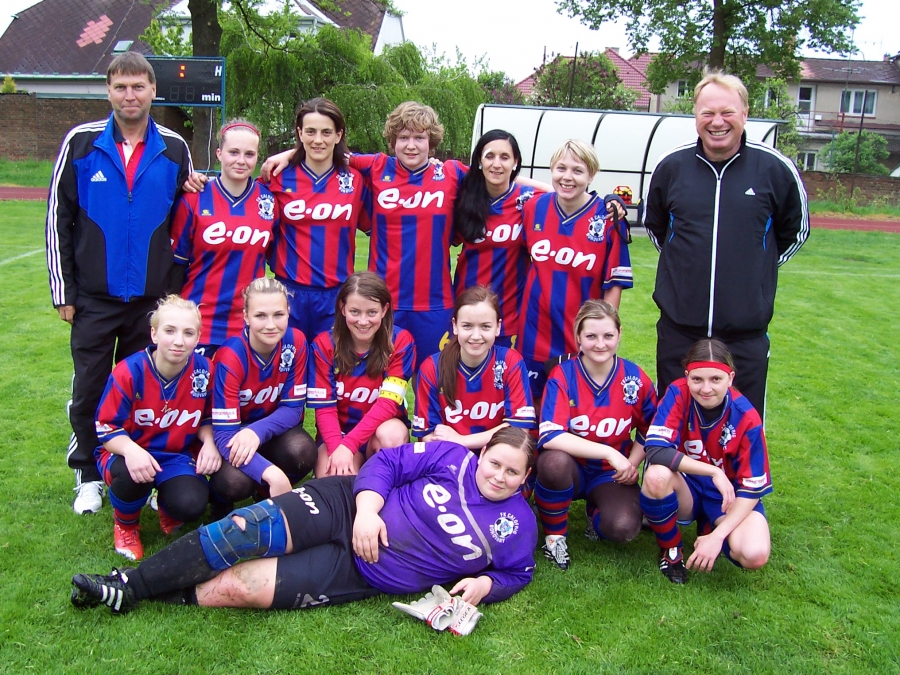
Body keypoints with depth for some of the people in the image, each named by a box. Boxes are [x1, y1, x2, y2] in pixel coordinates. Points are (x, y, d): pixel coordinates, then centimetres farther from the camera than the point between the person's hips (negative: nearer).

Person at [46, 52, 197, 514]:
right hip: (94, 298, -1)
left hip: (152, 298, 1)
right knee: (89, 391, 7)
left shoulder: (174, 150, 3)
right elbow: (58, 219, 0)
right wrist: (63, 290, -2)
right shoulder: (81, 142, -2)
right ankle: (89, 475, 24)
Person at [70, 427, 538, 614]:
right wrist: (366, 510, -15)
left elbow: (517, 572, 14)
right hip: (348, 506, 1)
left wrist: (485, 583, -8)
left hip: (361, 574, 0)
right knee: (248, 528, -23)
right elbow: (387, 463, 1)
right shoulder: (453, 457, 1)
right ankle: (128, 585, -9)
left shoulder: (517, 528, 2)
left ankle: (156, 596, 4)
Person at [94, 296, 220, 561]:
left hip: (178, 455, 2)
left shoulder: (204, 371, -11)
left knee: (191, 506, -27)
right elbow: (106, 428, -13)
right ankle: (125, 525, 0)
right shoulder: (128, 372, -19)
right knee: (133, 476, -38)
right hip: (129, 452, -1)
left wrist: (209, 442, -18)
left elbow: (206, 418, 5)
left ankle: (167, 506, 16)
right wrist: (131, 450, -35)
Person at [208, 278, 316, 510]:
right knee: (235, 481, -33)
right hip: (235, 433, -3)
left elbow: (293, 407, -11)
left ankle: (275, 497, 3)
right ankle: (222, 501, 5)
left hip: (271, 430, 3)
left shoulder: (295, 343, -16)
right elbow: (224, 433, -28)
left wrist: (258, 431, -34)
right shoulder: (231, 358, -26)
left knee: (302, 451, -30)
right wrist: (271, 473, -45)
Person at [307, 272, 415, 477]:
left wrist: (348, 445, -28)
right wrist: (337, 448, -29)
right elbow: (324, 407, -11)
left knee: (392, 435, -35)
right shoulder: (324, 345, -9)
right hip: (338, 431, 0)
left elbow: (388, 402, -18)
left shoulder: (400, 342, -13)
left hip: (382, 427, 0)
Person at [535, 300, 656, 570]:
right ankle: (554, 534, -9)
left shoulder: (635, 379, -8)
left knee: (624, 527, -28)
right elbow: (549, 436, -29)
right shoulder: (562, 376, -15)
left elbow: (650, 432, 9)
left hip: (611, 476, 2)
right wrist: (609, 452, -32)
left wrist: (632, 462, -10)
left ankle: (595, 513, 11)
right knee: (555, 460, -37)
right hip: (571, 469, -1)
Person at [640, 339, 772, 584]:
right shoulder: (678, 394, -19)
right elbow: (655, 450, -30)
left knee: (754, 555, -29)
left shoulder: (746, 417, -18)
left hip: (728, 495, 1)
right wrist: (715, 472, -32)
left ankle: (709, 528, 9)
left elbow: (752, 488, -15)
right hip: (686, 488, 0)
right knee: (657, 475, -36)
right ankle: (671, 549, -6)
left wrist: (717, 535, -25)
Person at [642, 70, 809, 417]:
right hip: (678, 326, 2)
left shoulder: (776, 169, -3)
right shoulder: (671, 166, 1)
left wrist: (756, 267, 12)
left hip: (747, 331, -1)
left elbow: (796, 231, 13)